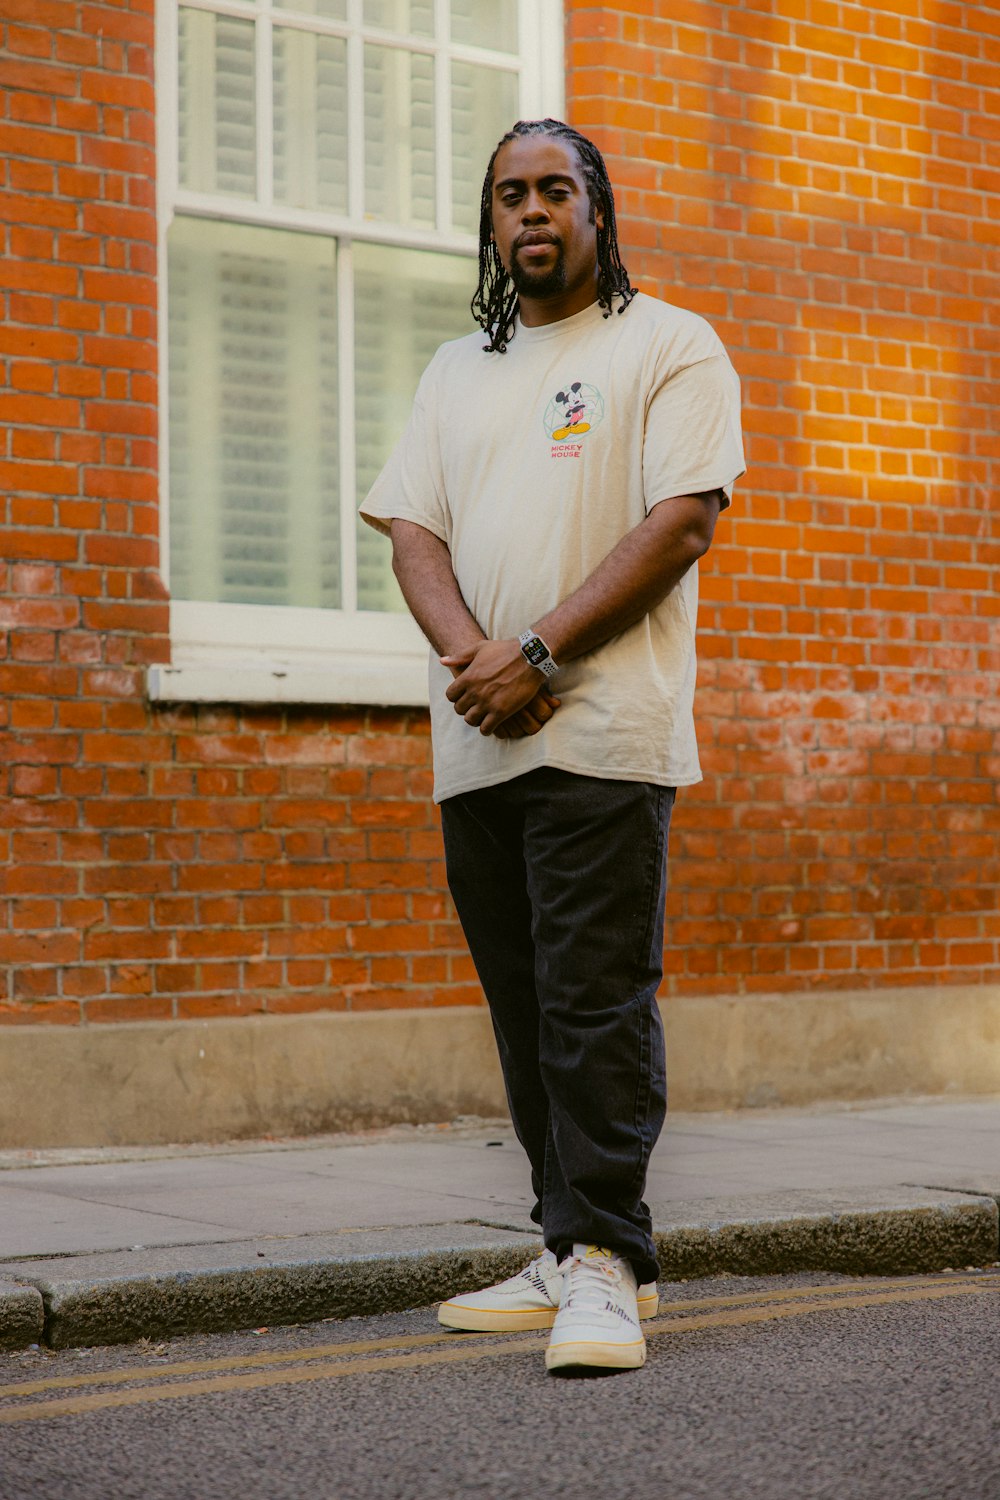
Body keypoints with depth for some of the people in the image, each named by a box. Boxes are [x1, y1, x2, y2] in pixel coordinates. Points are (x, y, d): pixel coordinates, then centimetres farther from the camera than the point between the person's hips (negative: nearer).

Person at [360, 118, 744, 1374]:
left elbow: (682, 522, -8)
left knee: (598, 1006, -10)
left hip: (603, 733, -6)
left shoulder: (669, 347, 3)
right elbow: (413, 530, 12)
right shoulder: (456, 372, 21)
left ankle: (607, 1265, -6)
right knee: (526, 1012, 8)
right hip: (476, 745, 6)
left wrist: (538, 655, -15)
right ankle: (569, 1255, 16)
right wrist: (468, 655, -9)